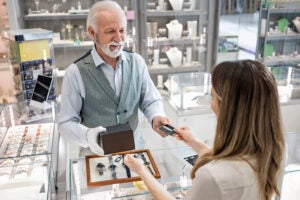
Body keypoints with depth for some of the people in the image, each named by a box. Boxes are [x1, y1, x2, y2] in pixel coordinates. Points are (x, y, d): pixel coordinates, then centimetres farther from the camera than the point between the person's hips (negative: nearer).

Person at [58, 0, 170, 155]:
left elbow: (151, 100, 6)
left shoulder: (137, 62, 0)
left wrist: (156, 117, -16)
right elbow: (66, 123, -7)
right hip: (98, 153, -2)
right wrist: (87, 135, -27)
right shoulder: (76, 73, -11)